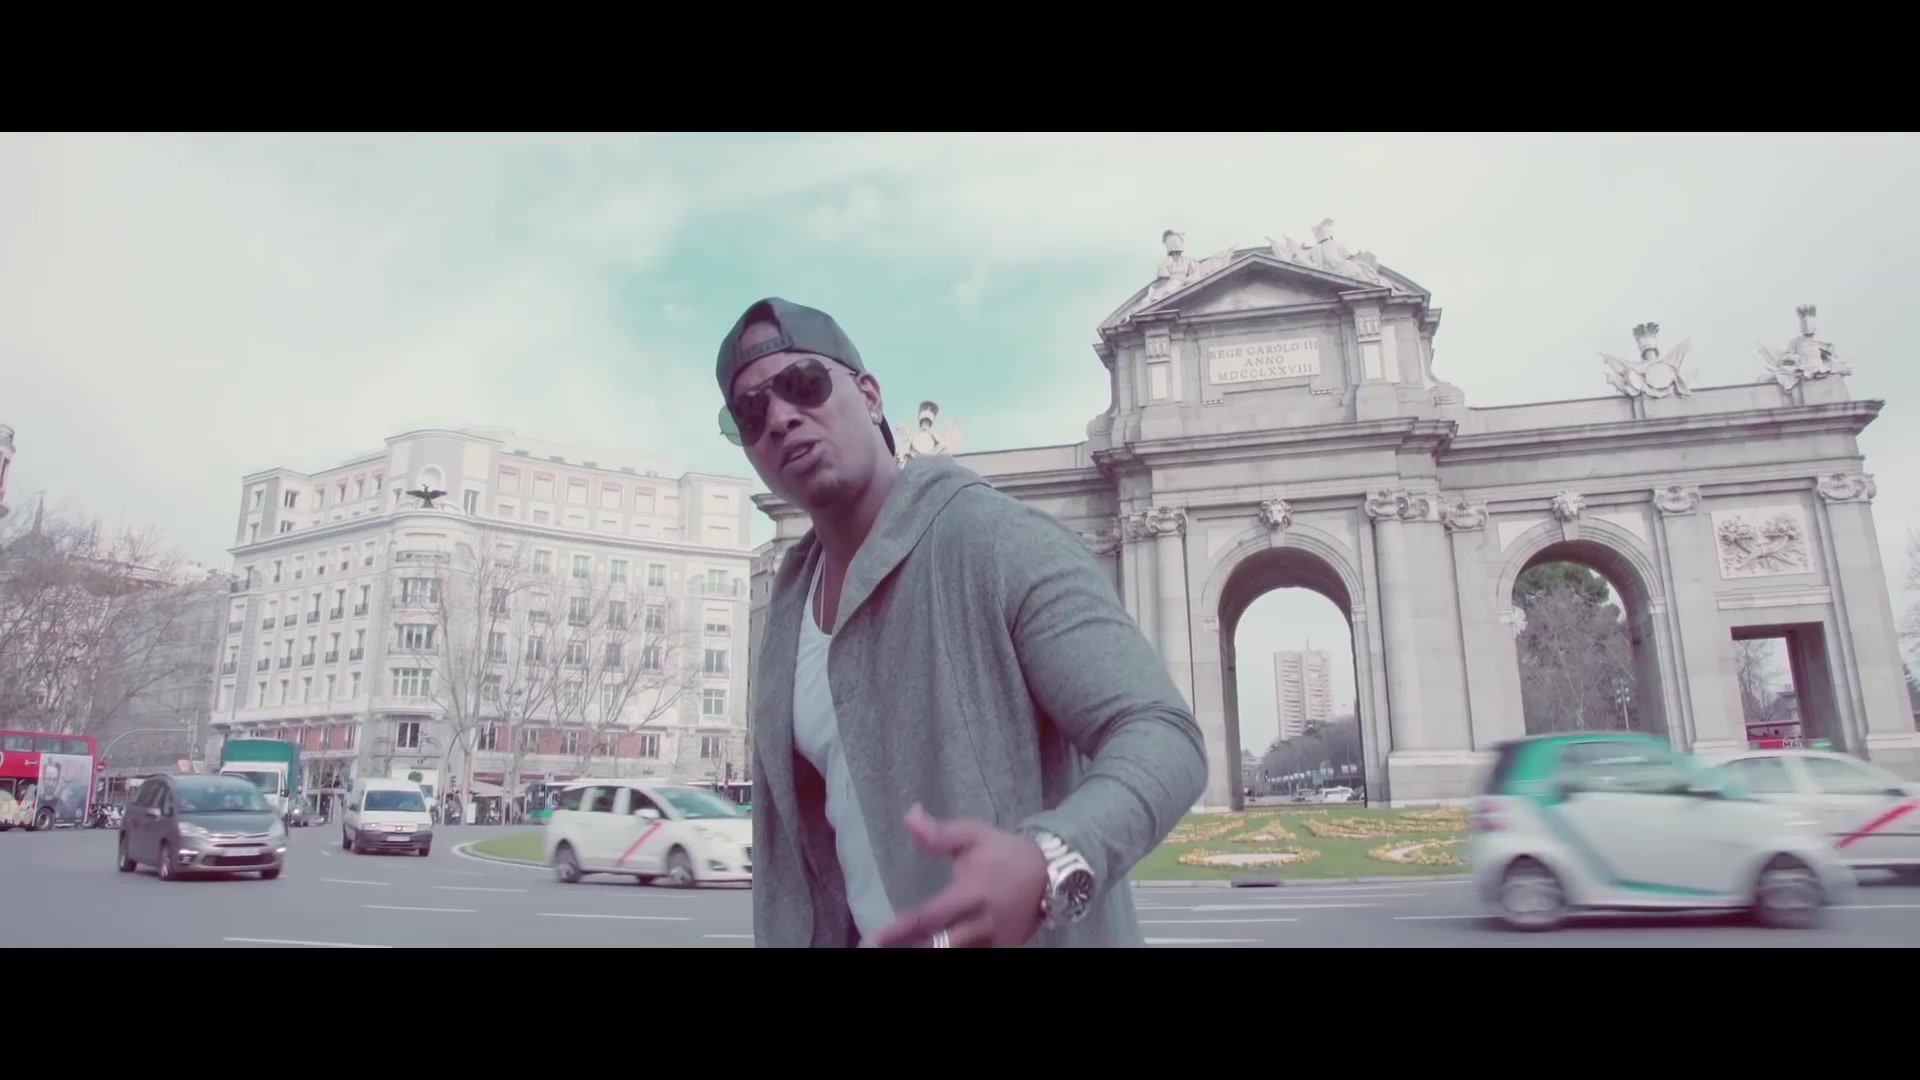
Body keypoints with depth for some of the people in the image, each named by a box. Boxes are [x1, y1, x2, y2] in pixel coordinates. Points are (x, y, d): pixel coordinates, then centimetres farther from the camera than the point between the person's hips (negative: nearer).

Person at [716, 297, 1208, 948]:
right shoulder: (789, 603, 3)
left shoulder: (996, 540, -20)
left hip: (1030, 935, -6)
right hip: (867, 936, 7)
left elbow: (1162, 736, -26)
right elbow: (795, 825, 10)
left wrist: (1047, 866, -43)